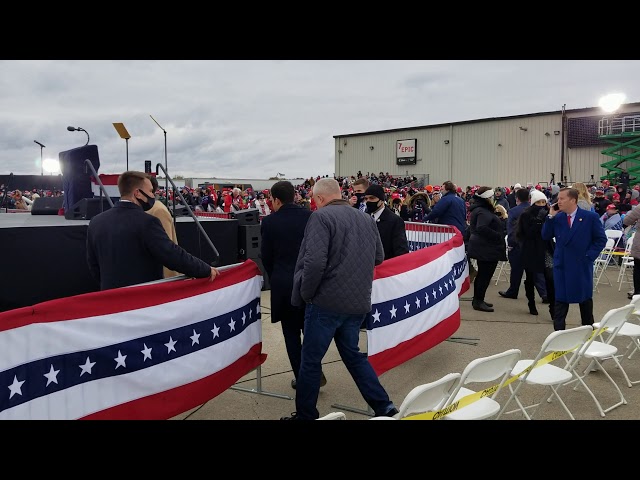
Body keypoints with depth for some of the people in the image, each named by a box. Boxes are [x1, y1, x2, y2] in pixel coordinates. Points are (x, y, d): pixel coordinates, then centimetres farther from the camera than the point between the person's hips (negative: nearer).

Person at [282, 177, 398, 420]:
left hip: (326, 301, -7)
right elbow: (378, 257, 19)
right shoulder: (366, 219, 10)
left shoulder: (321, 216, -11)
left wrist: (304, 294, -9)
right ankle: (384, 407, 21)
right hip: (358, 301, 7)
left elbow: (314, 261, -22)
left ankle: (305, 414, 21)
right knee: (353, 355, 21)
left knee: (311, 360, 8)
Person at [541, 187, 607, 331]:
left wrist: (589, 255, -10)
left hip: (582, 265, -2)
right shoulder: (557, 217, 1)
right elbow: (545, 236, -3)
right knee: (560, 300, 3)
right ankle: (559, 331, 9)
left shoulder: (590, 217, -7)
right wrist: (550, 217, -11)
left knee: (585, 299, 14)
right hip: (561, 265, 2)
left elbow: (601, 239, -3)